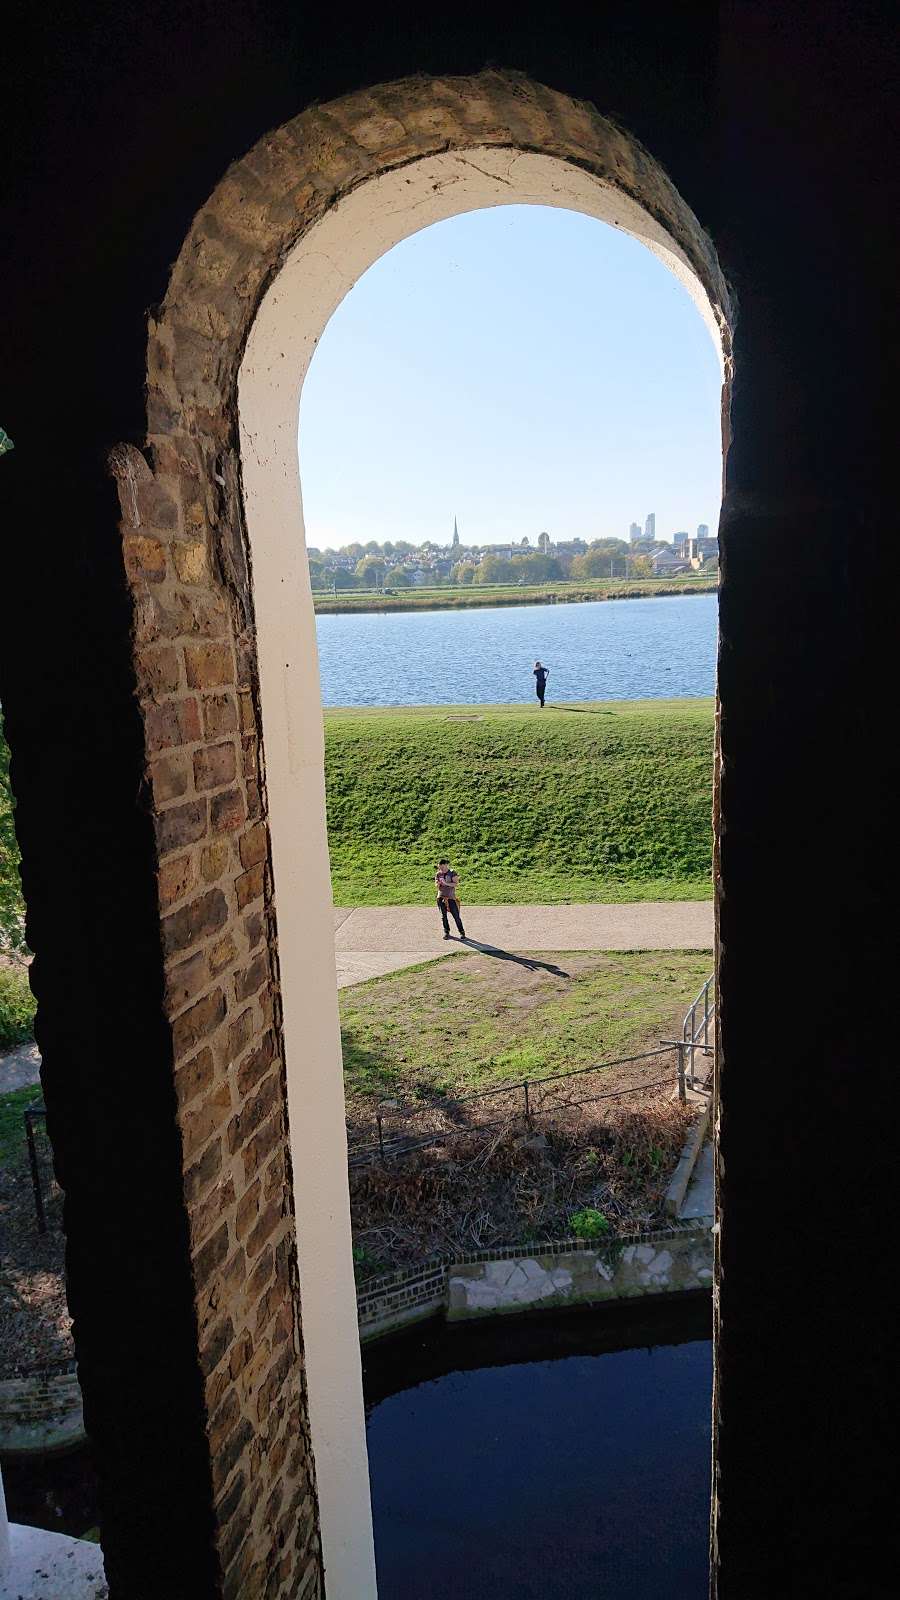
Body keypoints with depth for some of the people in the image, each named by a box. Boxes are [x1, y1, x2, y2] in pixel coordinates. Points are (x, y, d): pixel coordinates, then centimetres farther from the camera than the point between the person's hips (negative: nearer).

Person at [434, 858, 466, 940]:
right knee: (443, 916, 5)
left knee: (456, 915, -3)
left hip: (451, 897, -3)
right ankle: (446, 932, 17)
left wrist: (446, 883, -23)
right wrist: (438, 884, -14)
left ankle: (462, 932, 8)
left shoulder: (452, 873, -5)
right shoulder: (438, 874, 6)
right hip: (441, 897, 3)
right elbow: (436, 887, 9)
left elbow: (456, 884, -13)